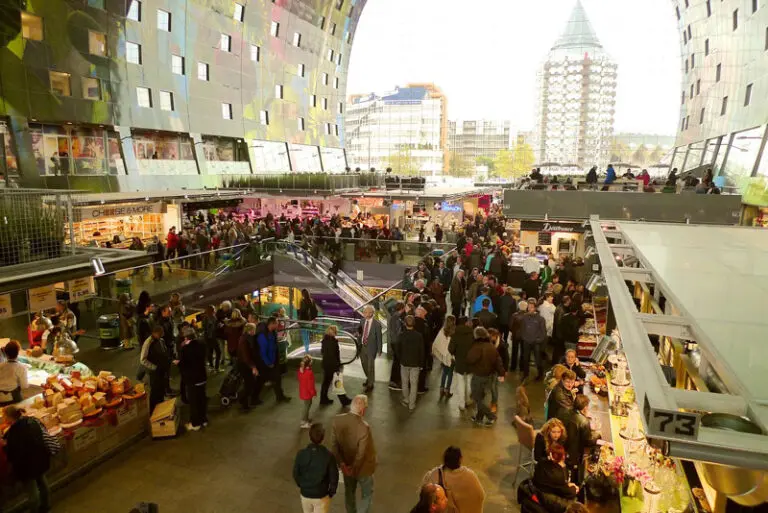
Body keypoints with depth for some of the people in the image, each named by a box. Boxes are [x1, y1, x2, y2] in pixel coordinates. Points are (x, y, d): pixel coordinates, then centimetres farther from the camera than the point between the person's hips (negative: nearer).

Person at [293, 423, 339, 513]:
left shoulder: (301, 454, -17)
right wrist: (331, 492, 5)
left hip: (305, 494, 3)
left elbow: (296, 474, -4)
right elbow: (334, 477, -14)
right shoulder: (328, 456, -23)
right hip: (322, 496, -3)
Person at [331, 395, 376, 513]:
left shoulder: (338, 420, -19)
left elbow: (334, 444, -12)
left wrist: (341, 463, -6)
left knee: (349, 492, 28)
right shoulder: (364, 427, -34)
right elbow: (361, 453, -25)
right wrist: (354, 468, -9)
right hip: (362, 468, -5)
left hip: (346, 466, 5)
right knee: (367, 494, 21)